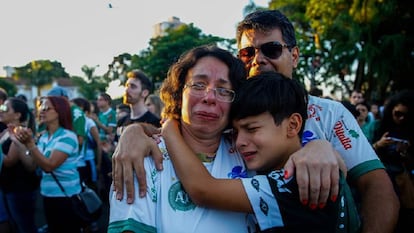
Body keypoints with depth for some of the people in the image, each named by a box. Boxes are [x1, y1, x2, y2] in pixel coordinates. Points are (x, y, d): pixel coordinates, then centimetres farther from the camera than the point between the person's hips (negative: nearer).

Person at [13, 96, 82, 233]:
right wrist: (22, 143, -3)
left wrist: (30, 143, -26)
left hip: (66, 197, -8)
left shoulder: (67, 136, -16)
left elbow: (49, 165, -24)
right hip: (48, 196, 8)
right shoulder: (43, 137, 6)